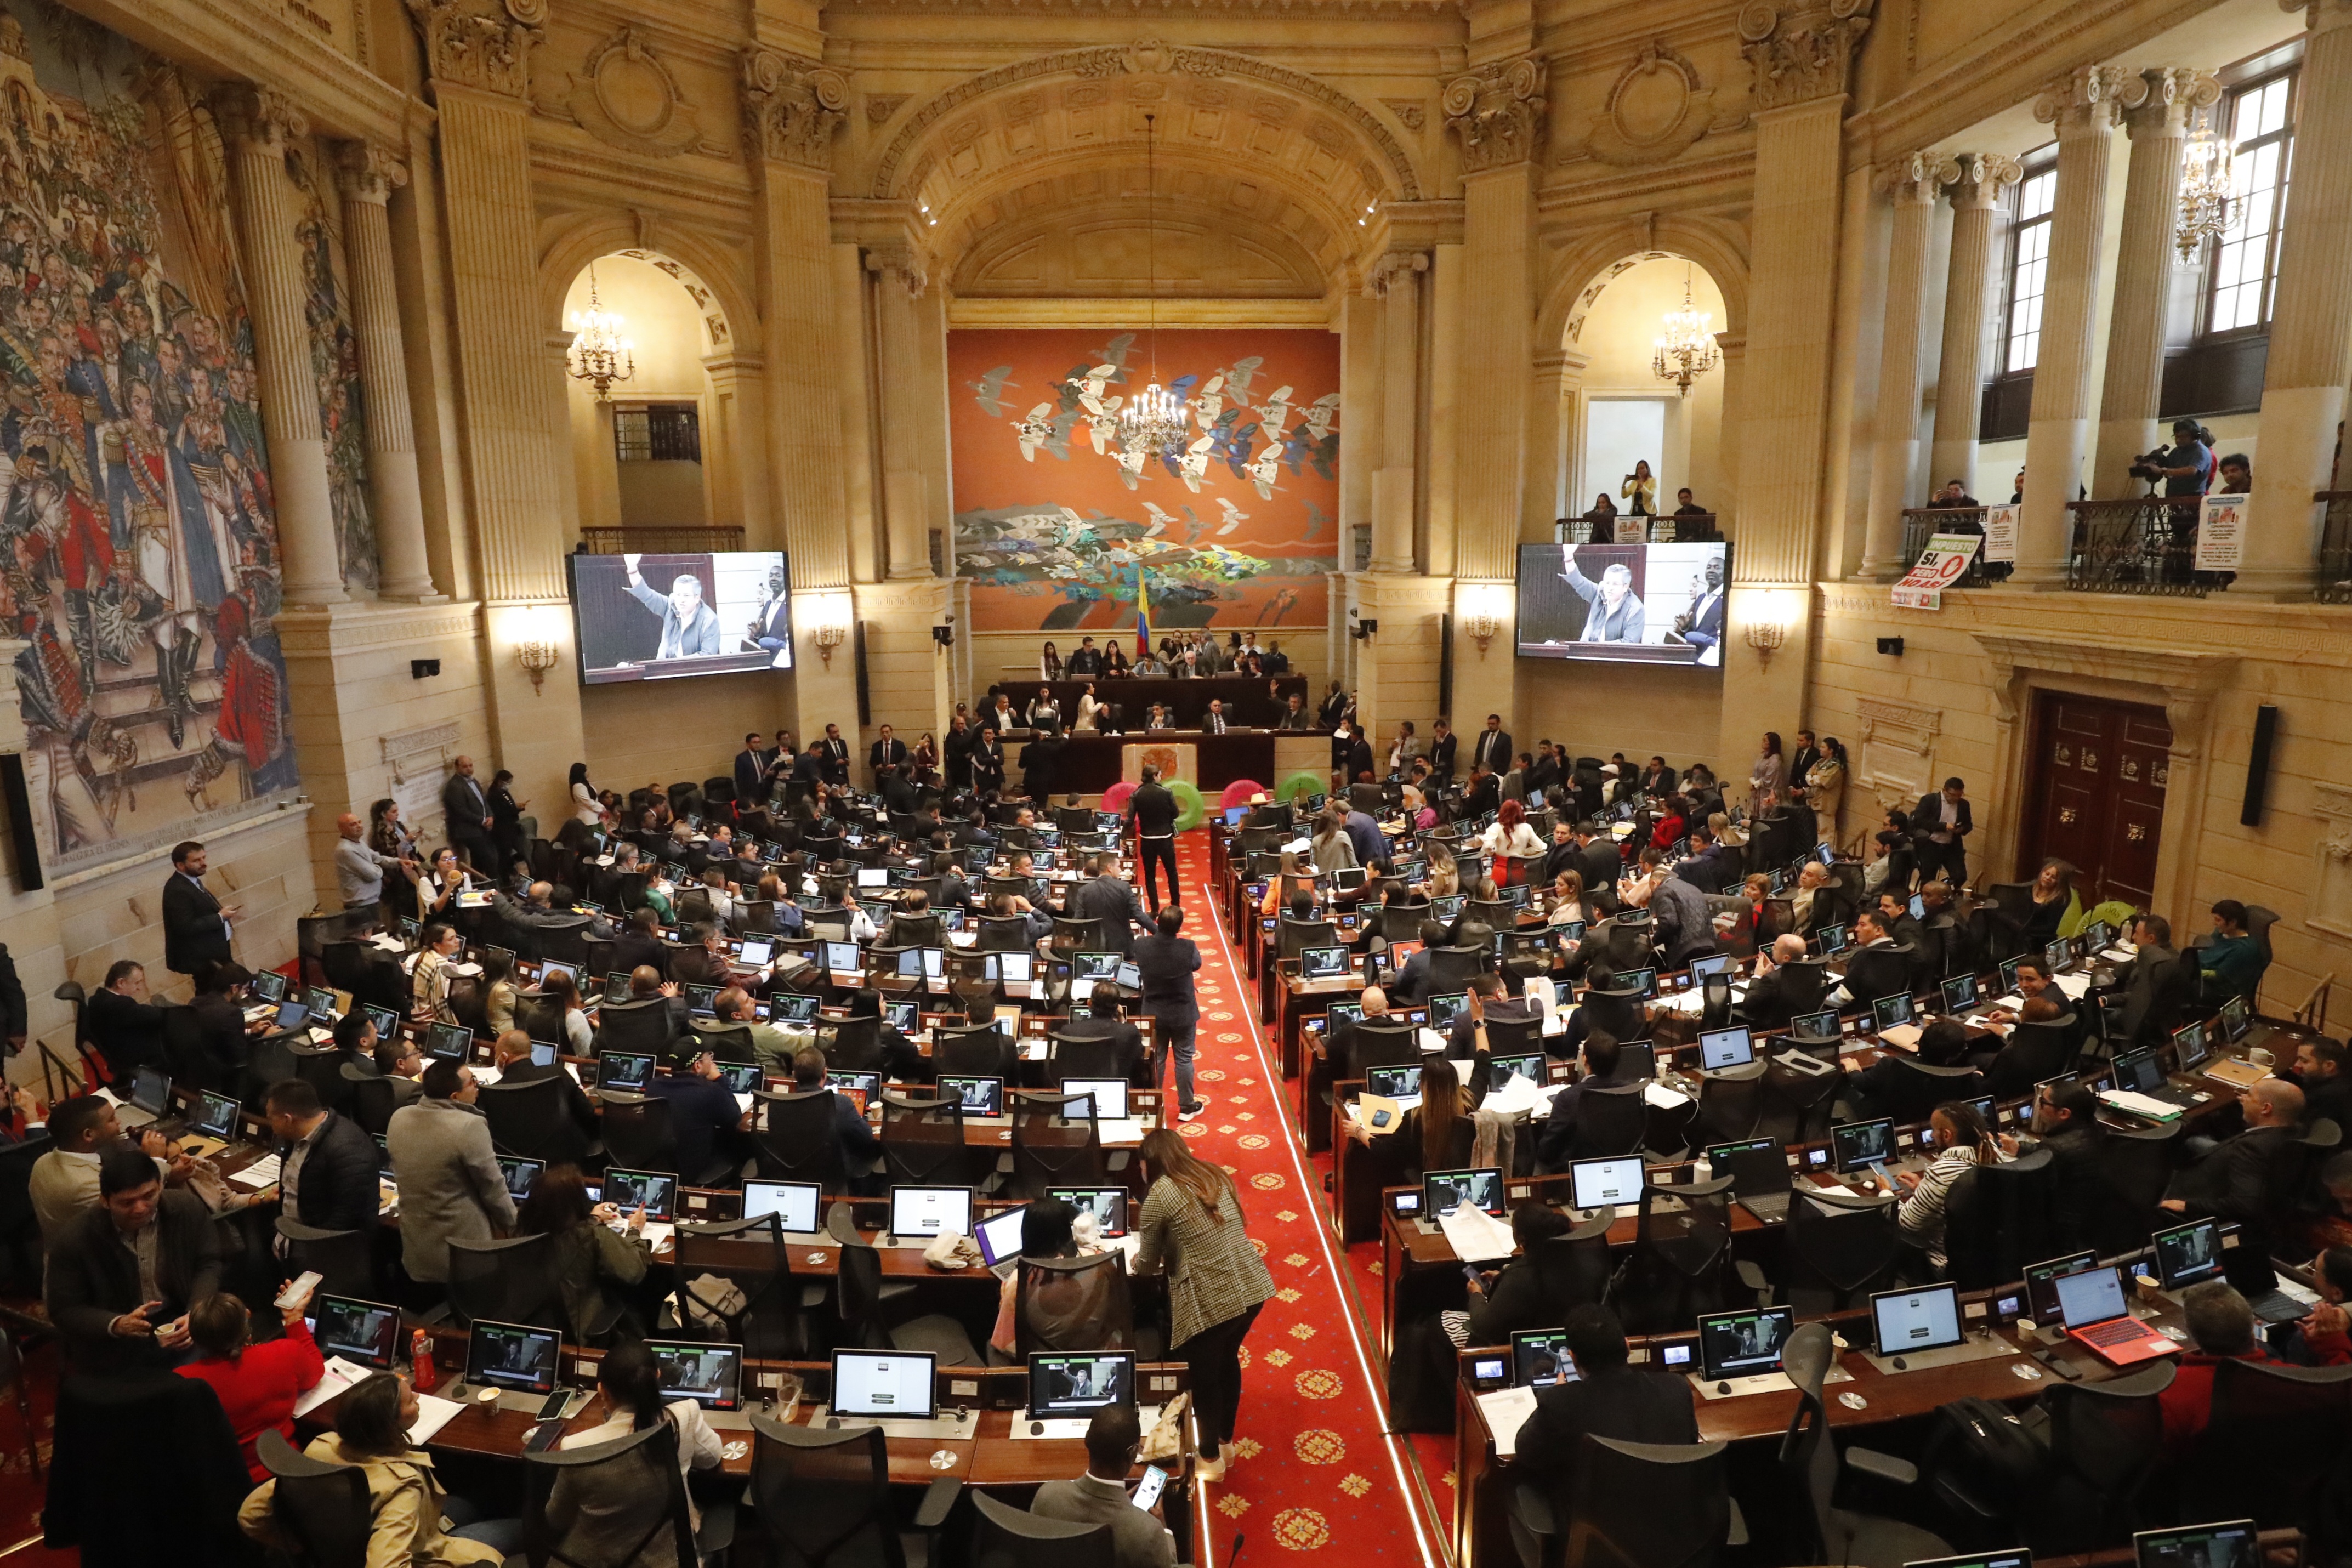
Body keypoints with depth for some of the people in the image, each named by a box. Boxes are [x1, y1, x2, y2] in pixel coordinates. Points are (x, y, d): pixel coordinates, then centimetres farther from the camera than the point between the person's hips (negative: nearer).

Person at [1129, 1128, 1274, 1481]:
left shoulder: (1160, 1194, -8)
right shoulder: (1215, 1174, 10)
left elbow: (1148, 1264, 2)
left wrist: (1133, 1261, 24)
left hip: (1210, 1300, -6)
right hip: (1253, 1286, 7)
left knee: (1204, 1377, 16)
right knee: (1227, 1361, 27)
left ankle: (1211, 1460, 34)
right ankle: (1224, 1441, 46)